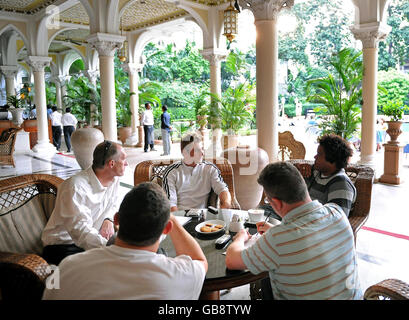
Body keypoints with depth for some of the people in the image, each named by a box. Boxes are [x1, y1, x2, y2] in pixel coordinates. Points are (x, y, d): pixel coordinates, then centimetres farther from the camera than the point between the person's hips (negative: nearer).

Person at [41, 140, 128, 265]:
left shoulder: (114, 180, 1)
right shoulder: (75, 187, -25)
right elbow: (81, 231, -32)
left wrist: (108, 220, -3)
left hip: (94, 239, 7)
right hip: (63, 245, -7)